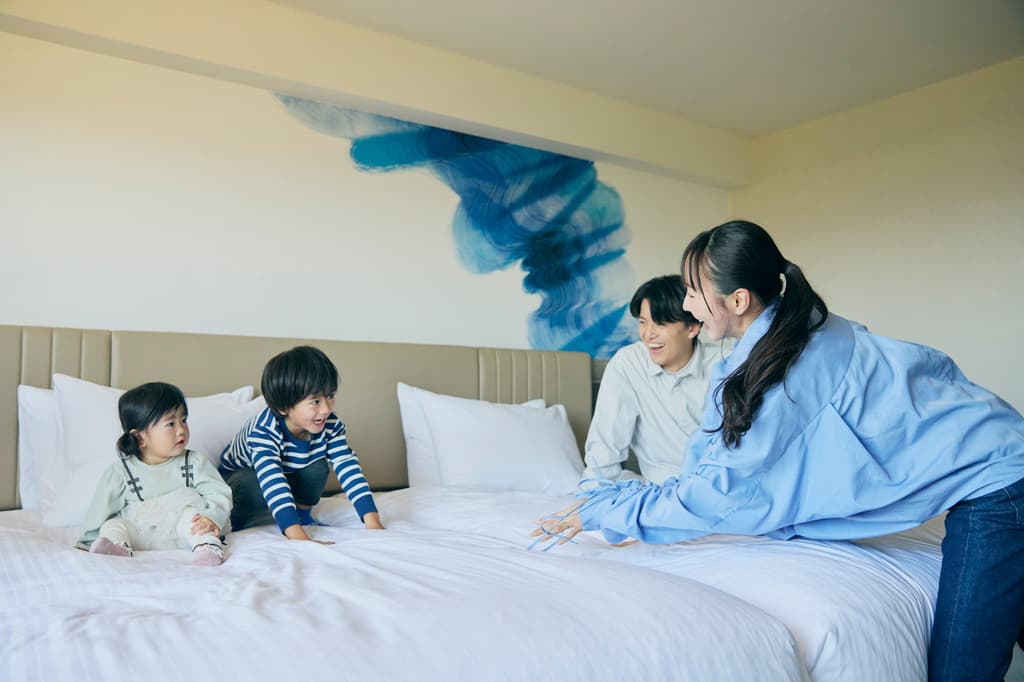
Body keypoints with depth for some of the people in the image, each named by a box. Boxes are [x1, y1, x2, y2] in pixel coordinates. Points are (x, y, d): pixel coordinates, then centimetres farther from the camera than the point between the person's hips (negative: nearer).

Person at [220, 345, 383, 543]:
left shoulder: (331, 425, -25)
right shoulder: (263, 431, -40)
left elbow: (349, 469, -28)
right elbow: (272, 483, -51)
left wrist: (373, 522, -39)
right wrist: (300, 539, -61)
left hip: (290, 475, 4)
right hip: (242, 474, -4)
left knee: (317, 469, -26)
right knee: (253, 486, -37)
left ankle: (303, 512, 0)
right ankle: (238, 518, -5)